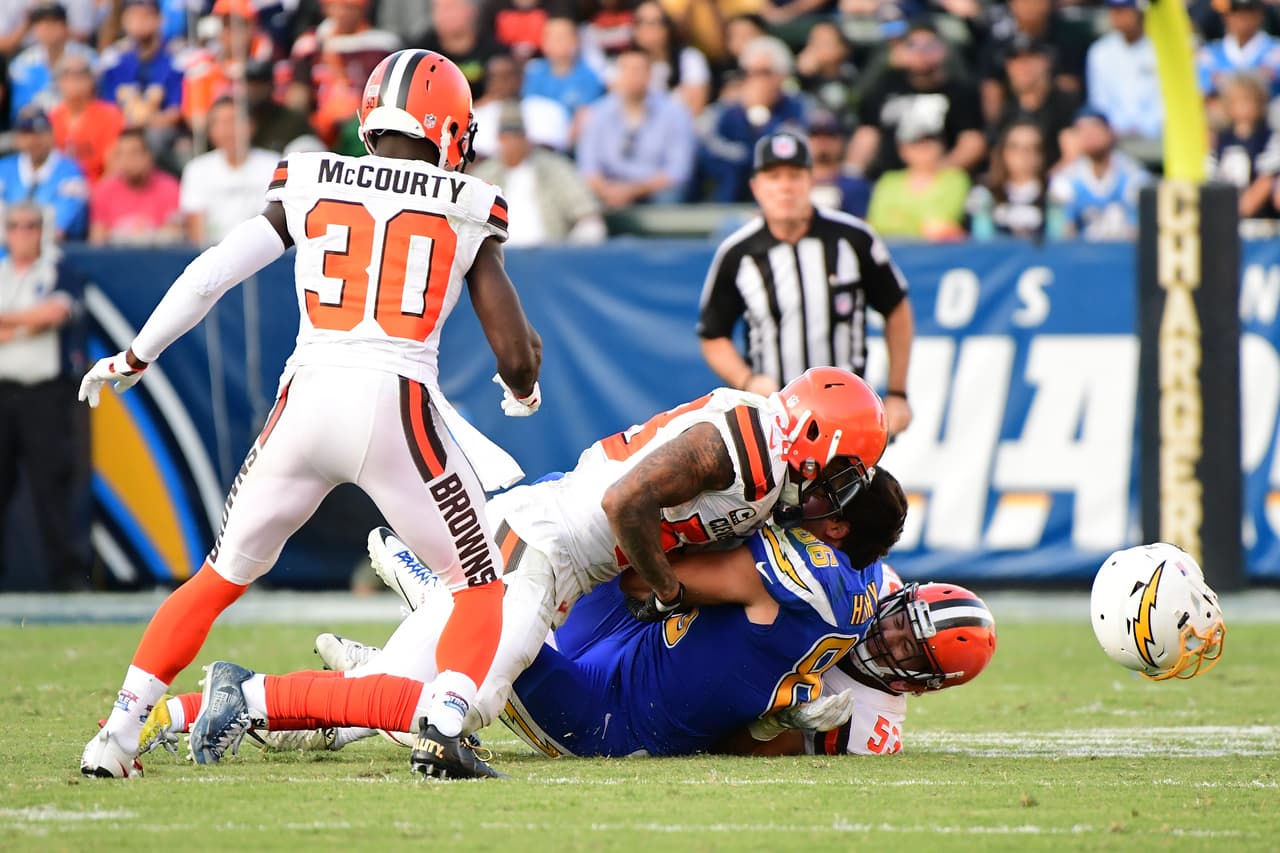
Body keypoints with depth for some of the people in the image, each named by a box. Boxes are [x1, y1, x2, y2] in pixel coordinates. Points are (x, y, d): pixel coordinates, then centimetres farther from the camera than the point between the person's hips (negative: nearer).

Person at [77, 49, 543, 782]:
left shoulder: (310, 185, 11)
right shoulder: (468, 210, 7)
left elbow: (210, 275, 9)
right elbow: (517, 351, 5)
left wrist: (134, 359, 22)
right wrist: (525, 392, 29)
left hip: (307, 400, 2)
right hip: (399, 405, -2)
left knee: (223, 576, 21)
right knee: (481, 588, 14)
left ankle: (119, 733, 13)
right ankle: (445, 729, -12)